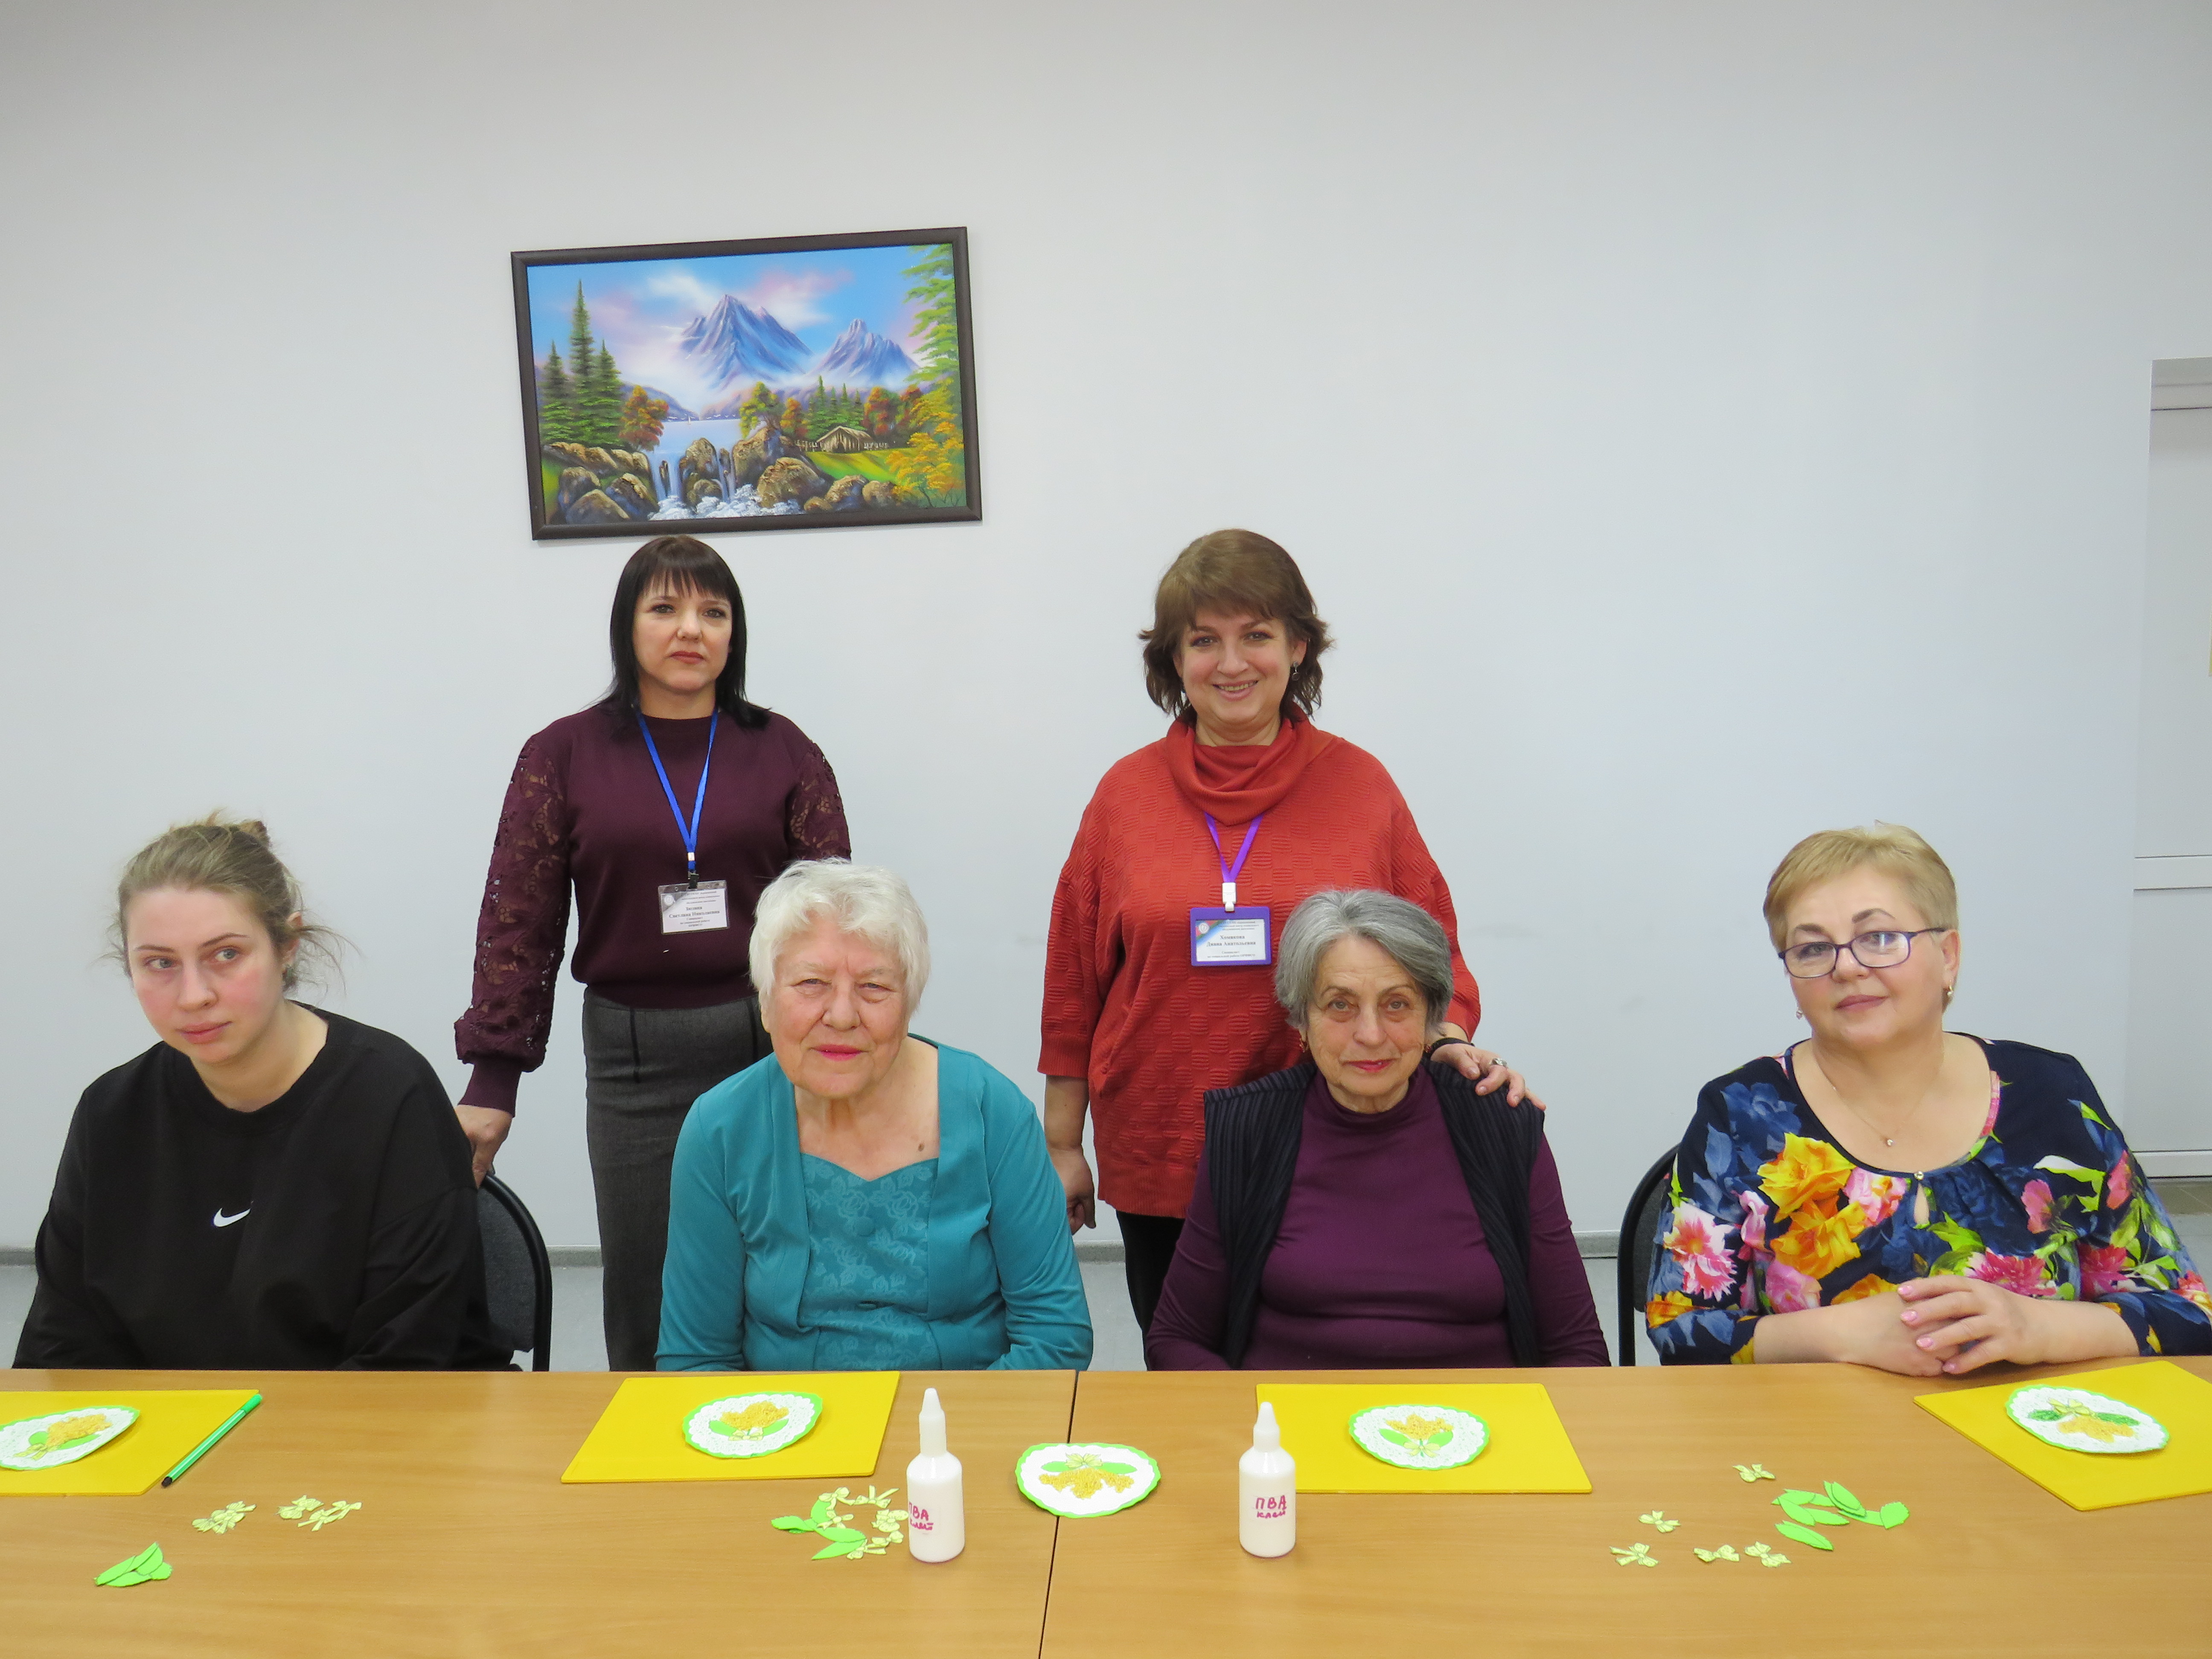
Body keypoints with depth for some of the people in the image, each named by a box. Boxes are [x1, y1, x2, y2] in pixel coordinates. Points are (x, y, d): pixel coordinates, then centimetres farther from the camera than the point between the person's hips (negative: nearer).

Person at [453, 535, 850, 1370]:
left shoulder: (781, 752, 4)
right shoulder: (563, 756, 4)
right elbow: (517, 922, 3)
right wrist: (492, 1081, -2)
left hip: (770, 1045, 0)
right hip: (632, 1054, 0)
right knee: (643, 1300, 9)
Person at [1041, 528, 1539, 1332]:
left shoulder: (1361, 783, 1)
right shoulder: (1127, 792, 3)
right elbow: (1075, 979, 6)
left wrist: (1449, 1043, -13)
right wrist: (1062, 1144, 8)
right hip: (1157, 1169, 1)